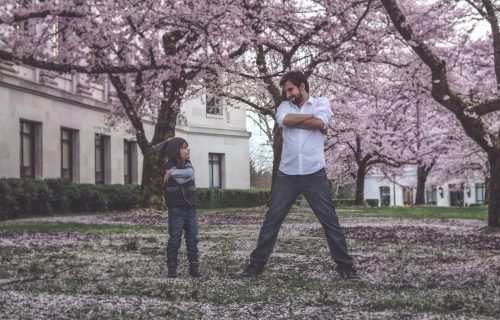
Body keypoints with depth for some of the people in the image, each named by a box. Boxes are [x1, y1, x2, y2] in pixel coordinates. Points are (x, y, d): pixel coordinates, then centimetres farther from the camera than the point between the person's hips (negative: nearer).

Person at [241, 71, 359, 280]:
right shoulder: (285, 106, 13)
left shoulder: (321, 102, 7)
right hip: (287, 174, 2)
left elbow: (320, 123, -14)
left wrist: (294, 121, -6)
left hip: (315, 174, -2)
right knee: (271, 221, 3)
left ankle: (345, 265, 10)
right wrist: (311, 115, -5)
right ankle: (256, 264, 11)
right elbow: (285, 120, -10)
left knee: (330, 221, 1)